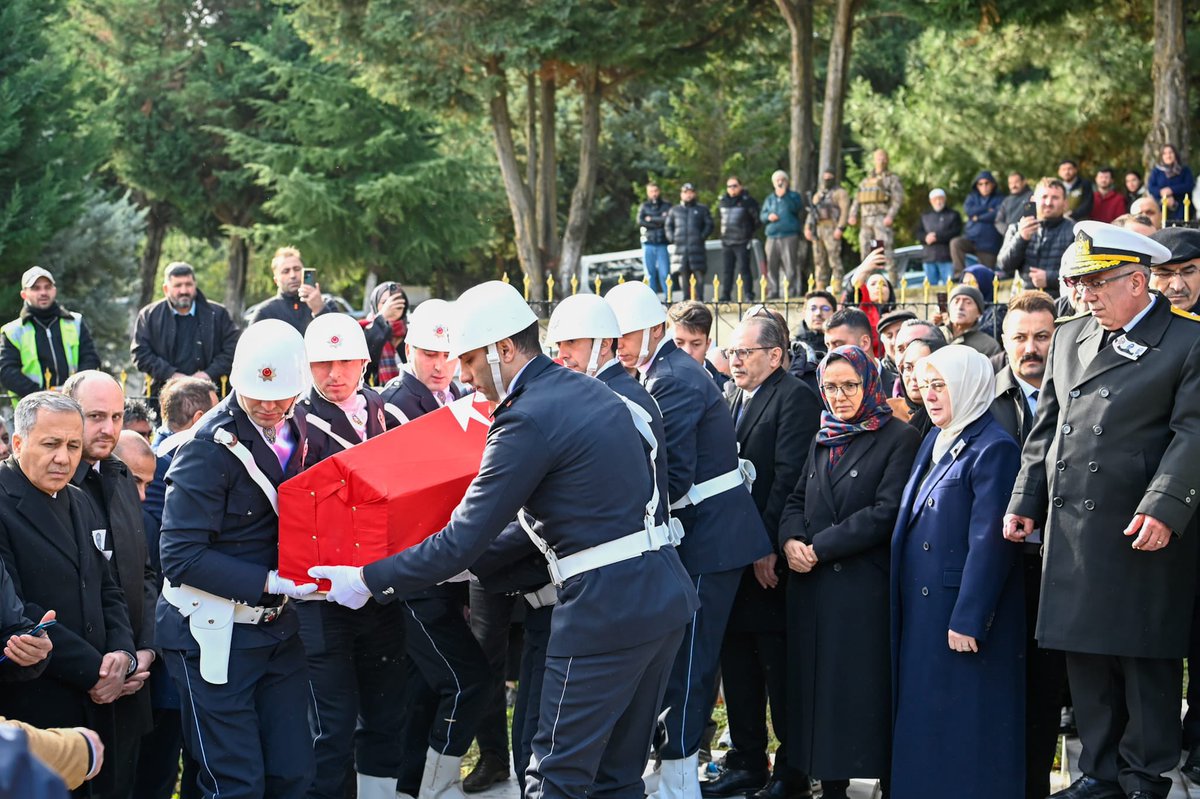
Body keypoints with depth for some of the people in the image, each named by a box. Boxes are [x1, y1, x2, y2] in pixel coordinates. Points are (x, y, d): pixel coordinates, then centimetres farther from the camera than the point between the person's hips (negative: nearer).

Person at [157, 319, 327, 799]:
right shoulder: (212, 445, -17)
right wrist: (267, 582, -23)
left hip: (278, 626, 7)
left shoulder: (301, 433, 4)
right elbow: (182, 557, -20)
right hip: (216, 633, -6)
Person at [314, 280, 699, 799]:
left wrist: (368, 581, -7)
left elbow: (462, 542, -15)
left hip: (603, 609, -9)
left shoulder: (527, 419, -15)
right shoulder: (590, 391, 13)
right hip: (666, 596, 9)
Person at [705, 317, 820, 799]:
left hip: (771, 559, -8)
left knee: (780, 669, -1)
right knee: (737, 663, 13)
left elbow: (788, 477, -17)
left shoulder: (795, 398, -10)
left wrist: (766, 545, -20)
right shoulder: (732, 399, 16)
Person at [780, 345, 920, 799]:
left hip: (864, 586, -6)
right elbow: (796, 501, 16)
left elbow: (886, 512, -14)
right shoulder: (822, 440, 17)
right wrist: (791, 539, -6)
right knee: (818, 687, 6)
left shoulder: (898, 439, -5)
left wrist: (819, 548, -13)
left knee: (865, 689, -5)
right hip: (811, 586, 6)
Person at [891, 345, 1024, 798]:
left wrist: (967, 620, -20)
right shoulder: (934, 443, 14)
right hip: (922, 608, 9)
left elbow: (990, 543, -18)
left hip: (964, 611, -9)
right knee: (923, 721, 12)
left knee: (965, 725, -2)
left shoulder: (993, 449, -13)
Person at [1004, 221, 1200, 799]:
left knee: (1146, 658, 1)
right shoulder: (1069, 338, 15)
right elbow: (1045, 429, 18)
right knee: (1084, 653, 9)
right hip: (1070, 529, 6)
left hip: (1142, 533, -6)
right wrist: (1026, 502, 12)